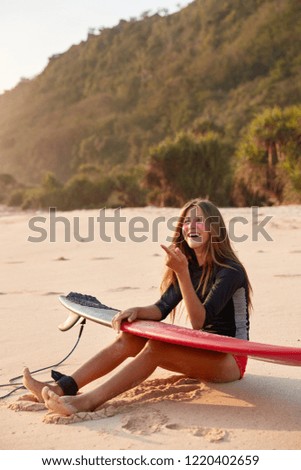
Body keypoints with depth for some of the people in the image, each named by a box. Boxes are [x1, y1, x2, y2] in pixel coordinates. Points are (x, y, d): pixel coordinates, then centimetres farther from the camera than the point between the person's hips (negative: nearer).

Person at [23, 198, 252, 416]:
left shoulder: (230, 271, -17)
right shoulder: (189, 265, 7)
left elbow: (199, 321, -25)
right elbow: (162, 308, 2)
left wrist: (182, 272, -33)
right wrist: (137, 311, -19)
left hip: (230, 359, -7)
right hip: (199, 351, 7)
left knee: (156, 347, -31)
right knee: (127, 338, -10)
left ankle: (88, 402, -38)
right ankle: (63, 388, -19)